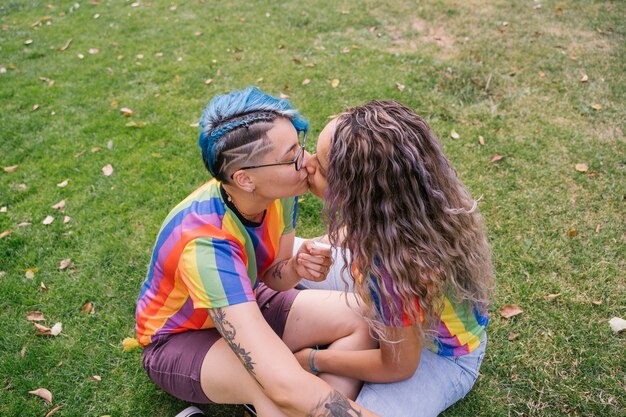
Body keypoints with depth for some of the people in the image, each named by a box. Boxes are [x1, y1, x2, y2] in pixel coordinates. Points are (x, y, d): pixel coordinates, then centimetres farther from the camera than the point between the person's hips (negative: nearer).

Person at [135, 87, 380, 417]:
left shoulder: (278, 192, -20)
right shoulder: (206, 244, -40)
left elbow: (271, 278, -4)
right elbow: (287, 387, -47)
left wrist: (295, 268, -26)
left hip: (243, 304, 7)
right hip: (178, 339, -7)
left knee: (360, 318, -9)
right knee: (283, 389, -37)